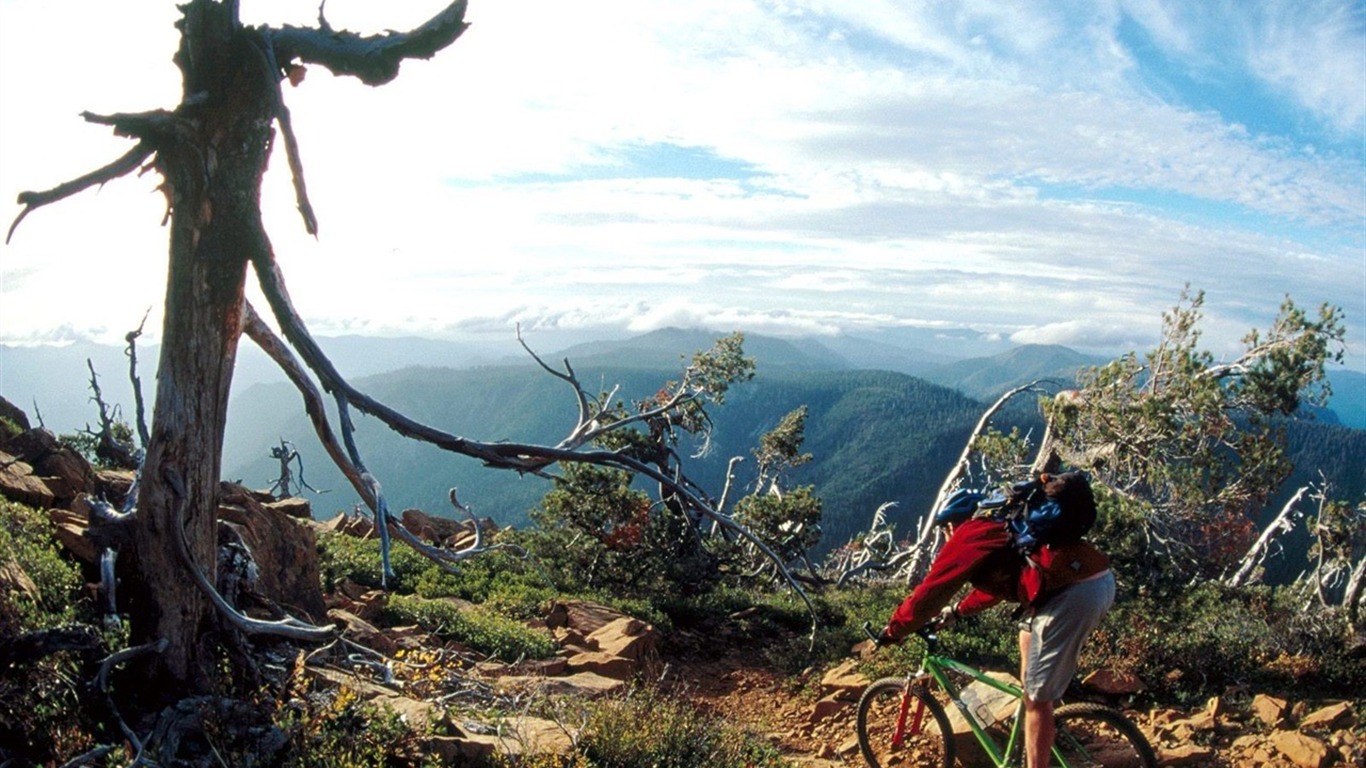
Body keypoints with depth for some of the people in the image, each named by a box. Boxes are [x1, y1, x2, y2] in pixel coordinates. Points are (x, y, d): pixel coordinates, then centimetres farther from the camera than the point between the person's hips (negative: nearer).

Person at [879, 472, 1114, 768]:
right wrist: (957, 610, 50)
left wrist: (893, 629, 15)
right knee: (1028, 632, 32)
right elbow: (996, 582, 41)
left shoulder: (969, 534, 4)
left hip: (1075, 593, -10)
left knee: (1037, 698, 2)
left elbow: (931, 591, 4)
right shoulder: (998, 524, 29)